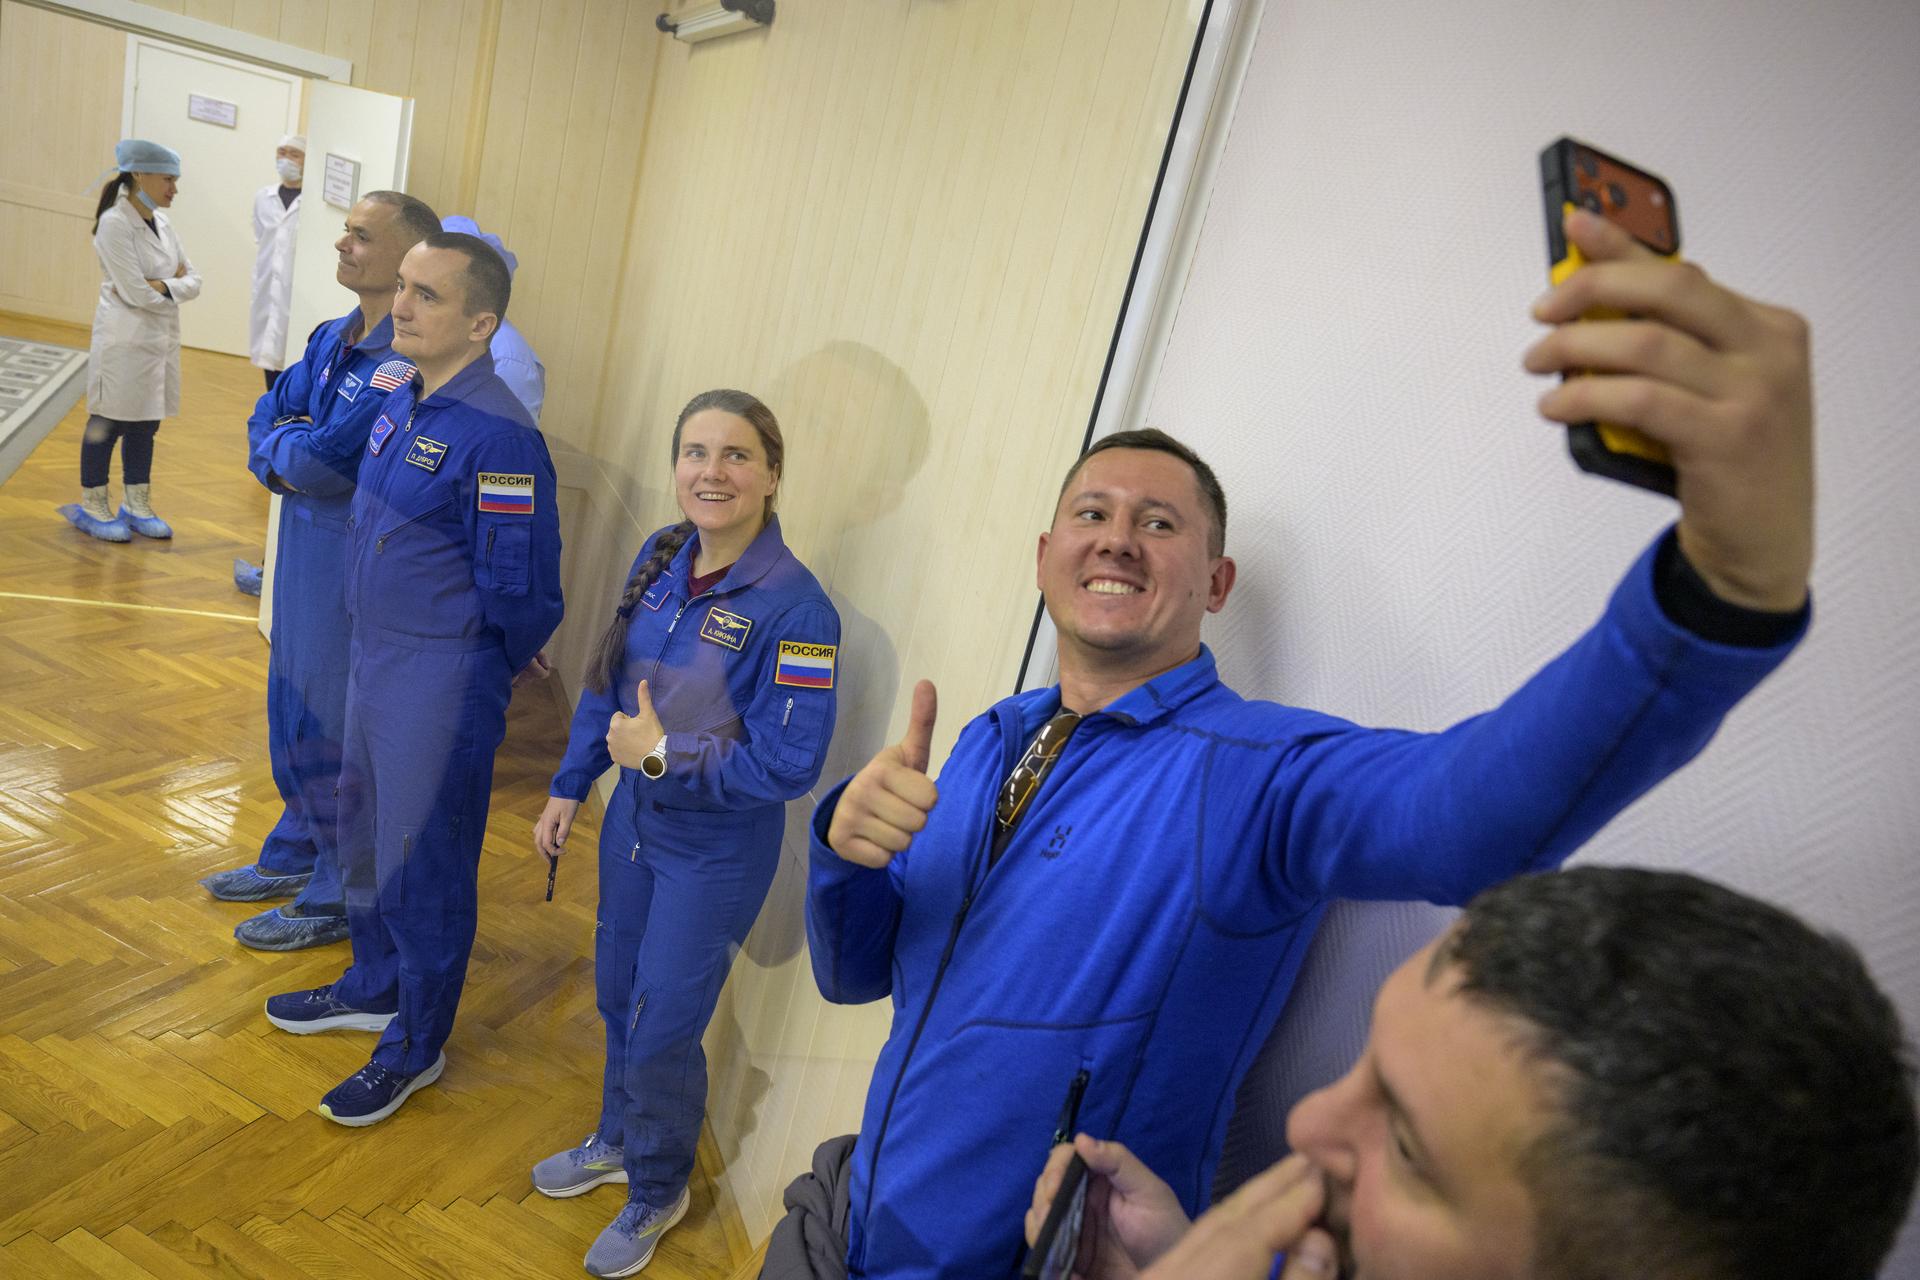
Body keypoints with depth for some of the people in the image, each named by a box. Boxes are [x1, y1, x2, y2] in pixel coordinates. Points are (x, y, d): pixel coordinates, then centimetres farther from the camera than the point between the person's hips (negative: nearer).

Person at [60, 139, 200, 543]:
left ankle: (138, 506, 23)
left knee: (145, 423, 13)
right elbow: (134, 292, -19)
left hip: (162, 338, 7)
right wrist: (175, 282, -4)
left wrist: (162, 286, -11)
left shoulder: (161, 222, 9)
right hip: (124, 339, -7)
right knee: (109, 422, 1)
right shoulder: (115, 223, -14)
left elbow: (193, 281, 6)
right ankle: (92, 507, 13)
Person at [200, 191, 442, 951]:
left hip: (356, 568, -9)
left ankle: (338, 897, 21)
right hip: (304, 548, 9)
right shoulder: (333, 339, 8)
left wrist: (284, 450, -4)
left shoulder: (406, 363, -22)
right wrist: (293, 454, -9)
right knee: (291, 712, 21)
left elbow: (325, 463, -25)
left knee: (331, 733, 3)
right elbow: (264, 421, 12)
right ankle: (295, 854, 41)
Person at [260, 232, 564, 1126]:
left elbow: (520, 594, -21)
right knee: (365, 830, 23)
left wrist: (470, 684, -6)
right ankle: (375, 985, 46)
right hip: (374, 656, 9)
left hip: (441, 682, -9)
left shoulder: (497, 435, -23)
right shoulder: (401, 404, 6)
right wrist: (378, 645, 17)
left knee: (423, 865, 5)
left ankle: (415, 1046, 26)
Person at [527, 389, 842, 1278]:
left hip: (717, 849, -6)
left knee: (662, 1028, 9)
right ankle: (617, 1142, 52)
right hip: (635, 816, 6)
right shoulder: (660, 559, -5)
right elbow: (606, 684, 7)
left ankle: (656, 1193, 39)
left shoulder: (794, 609, -26)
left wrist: (664, 757, -22)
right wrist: (569, 789, 9)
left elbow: (788, 768, -24)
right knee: (618, 997, 24)